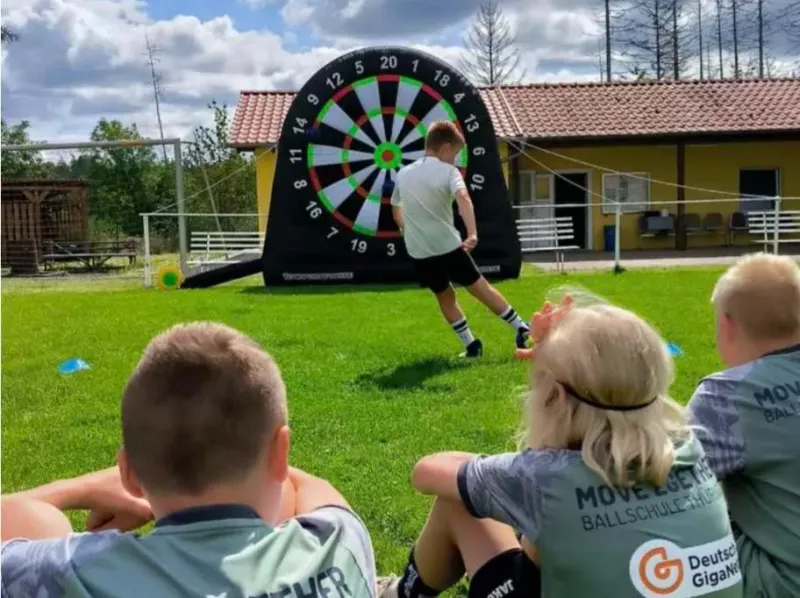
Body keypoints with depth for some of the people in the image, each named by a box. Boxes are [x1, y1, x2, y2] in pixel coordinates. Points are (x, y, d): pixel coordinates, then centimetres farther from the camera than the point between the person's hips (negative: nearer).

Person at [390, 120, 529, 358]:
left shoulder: (403, 174, 10)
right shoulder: (448, 171, -7)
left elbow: (396, 212, 22)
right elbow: (463, 198, -27)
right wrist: (472, 234, -39)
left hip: (419, 252, 4)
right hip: (448, 245, -4)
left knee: (444, 296, 19)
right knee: (481, 288, 8)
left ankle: (470, 345, 18)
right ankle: (521, 328, 13)